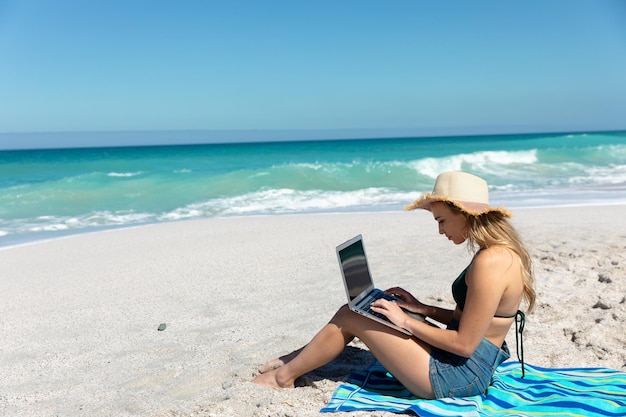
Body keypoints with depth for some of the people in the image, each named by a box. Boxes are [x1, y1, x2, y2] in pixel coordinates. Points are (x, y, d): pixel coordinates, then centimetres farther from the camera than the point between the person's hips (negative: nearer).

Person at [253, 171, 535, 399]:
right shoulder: (502, 251, 5)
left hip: (456, 376, -9)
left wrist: (406, 321, -13)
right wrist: (422, 309, 6)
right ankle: (299, 358, 27)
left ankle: (284, 376, 17)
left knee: (349, 317, -2)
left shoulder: (490, 262, -25)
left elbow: (464, 343, -23)